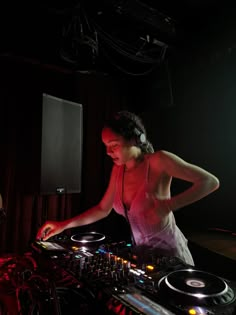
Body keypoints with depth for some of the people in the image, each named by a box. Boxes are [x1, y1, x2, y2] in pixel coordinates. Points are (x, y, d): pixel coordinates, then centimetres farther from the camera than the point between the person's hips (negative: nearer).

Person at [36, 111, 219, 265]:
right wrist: (64, 225, -3)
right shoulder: (118, 169, -3)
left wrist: (169, 205, -30)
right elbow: (103, 209, 5)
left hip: (169, 252, -5)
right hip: (141, 251, 6)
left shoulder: (158, 161, -21)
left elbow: (210, 182, -20)